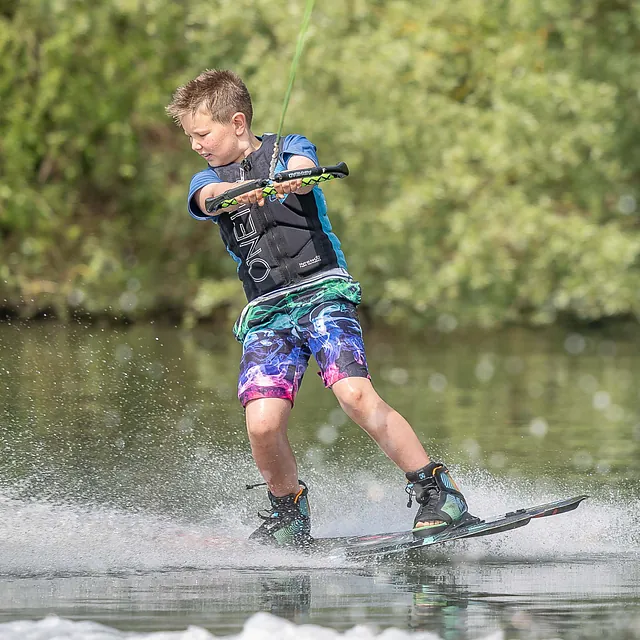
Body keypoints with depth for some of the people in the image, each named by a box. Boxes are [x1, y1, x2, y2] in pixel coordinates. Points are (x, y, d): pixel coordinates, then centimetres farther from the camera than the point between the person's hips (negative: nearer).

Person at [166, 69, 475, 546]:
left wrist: (292, 180, -44)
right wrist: (241, 192, -37)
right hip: (266, 314, 3)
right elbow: (211, 196, -11)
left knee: (356, 395, -25)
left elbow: (301, 168, -17)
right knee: (263, 423, -17)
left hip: (322, 292, -3)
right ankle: (290, 515, 8)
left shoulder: (290, 149, 8)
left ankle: (438, 493, -17)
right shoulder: (209, 181, 14)